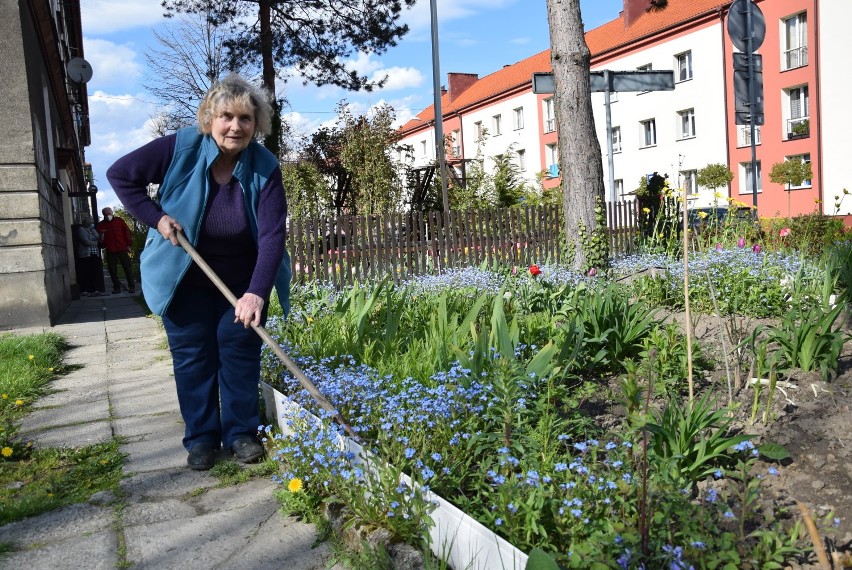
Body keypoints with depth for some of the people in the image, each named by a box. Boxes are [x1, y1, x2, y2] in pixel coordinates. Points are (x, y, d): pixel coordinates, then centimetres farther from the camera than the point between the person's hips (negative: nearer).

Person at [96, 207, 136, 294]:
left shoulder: (119, 221, 5)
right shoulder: (101, 225, 10)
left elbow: (127, 232, 3)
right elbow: (99, 238, 12)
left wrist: (129, 245, -2)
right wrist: (102, 245, -8)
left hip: (122, 249, -2)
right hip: (110, 251, 2)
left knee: (127, 267, -3)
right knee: (112, 269, 2)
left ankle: (132, 286, 1)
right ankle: (116, 287, 10)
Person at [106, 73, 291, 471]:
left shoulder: (265, 169, -19)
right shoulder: (181, 148, -19)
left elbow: (273, 234, -27)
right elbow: (120, 174, -8)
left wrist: (257, 292, -38)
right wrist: (156, 217, -19)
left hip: (242, 281, 0)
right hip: (185, 278, 0)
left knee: (240, 354, 5)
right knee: (192, 357, 7)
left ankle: (241, 433, 19)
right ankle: (200, 437, 19)